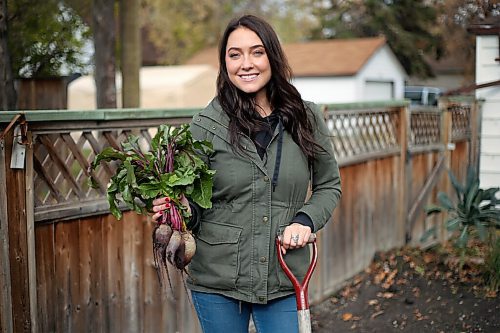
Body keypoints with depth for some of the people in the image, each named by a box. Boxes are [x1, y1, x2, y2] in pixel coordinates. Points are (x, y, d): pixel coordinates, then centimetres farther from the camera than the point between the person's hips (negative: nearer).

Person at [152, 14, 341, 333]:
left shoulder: (306, 118, 0)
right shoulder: (206, 124, -5)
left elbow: (329, 186, 10)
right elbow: (193, 199, 1)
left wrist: (306, 220, -8)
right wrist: (183, 211, -21)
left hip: (283, 281, 1)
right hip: (216, 283, 0)